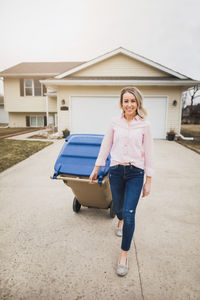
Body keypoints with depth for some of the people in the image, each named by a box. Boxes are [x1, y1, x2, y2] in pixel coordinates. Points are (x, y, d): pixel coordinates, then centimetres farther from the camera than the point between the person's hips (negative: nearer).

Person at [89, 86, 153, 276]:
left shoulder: (144, 126, -3)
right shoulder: (115, 123, 1)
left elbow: (148, 154, 0)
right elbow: (105, 147, 8)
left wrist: (148, 182, 0)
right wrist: (96, 170, 10)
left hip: (135, 173, -2)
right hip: (116, 171, 2)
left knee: (129, 214, -4)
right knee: (118, 207, 19)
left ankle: (124, 256, 14)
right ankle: (120, 222, 57)